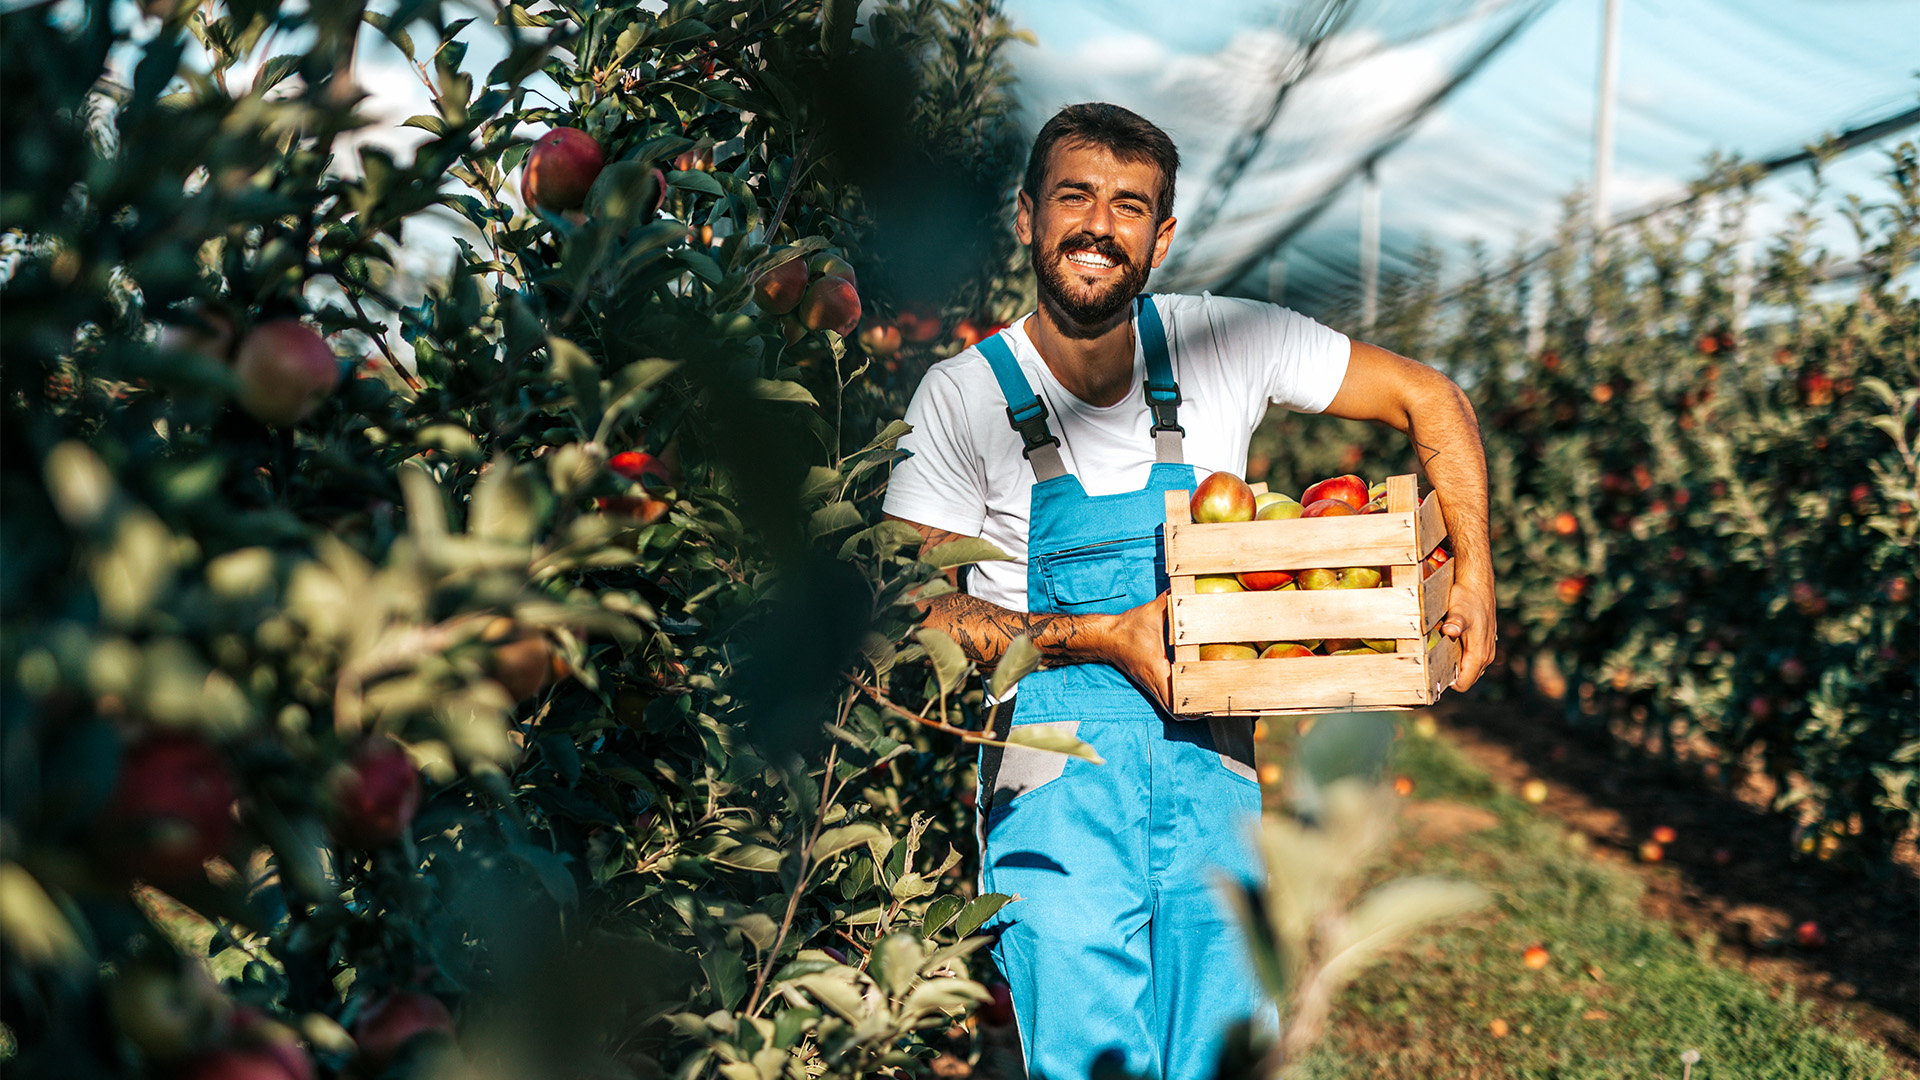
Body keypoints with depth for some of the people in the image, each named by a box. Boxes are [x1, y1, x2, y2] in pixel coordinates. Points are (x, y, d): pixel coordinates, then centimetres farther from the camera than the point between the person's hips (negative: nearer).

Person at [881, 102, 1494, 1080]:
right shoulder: (963, 396, -3)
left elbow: (1430, 400, 9)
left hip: (1208, 752, 2)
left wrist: (1474, 576, -1)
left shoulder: (1223, 344, 2)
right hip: (1055, 754, -2)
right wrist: (1105, 637, -13)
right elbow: (911, 606, -3)